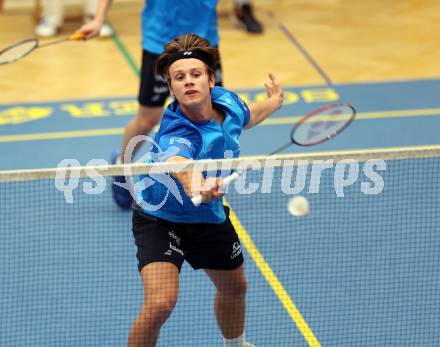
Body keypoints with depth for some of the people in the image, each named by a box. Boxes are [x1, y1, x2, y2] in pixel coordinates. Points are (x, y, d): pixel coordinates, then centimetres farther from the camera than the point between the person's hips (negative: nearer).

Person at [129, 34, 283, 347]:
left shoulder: (226, 100, -19)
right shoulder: (177, 134, -40)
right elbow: (178, 163, -65)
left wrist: (274, 101, 27)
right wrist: (196, 187, -87)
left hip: (210, 216, 7)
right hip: (161, 218, -7)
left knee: (234, 288, 26)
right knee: (160, 303, -25)